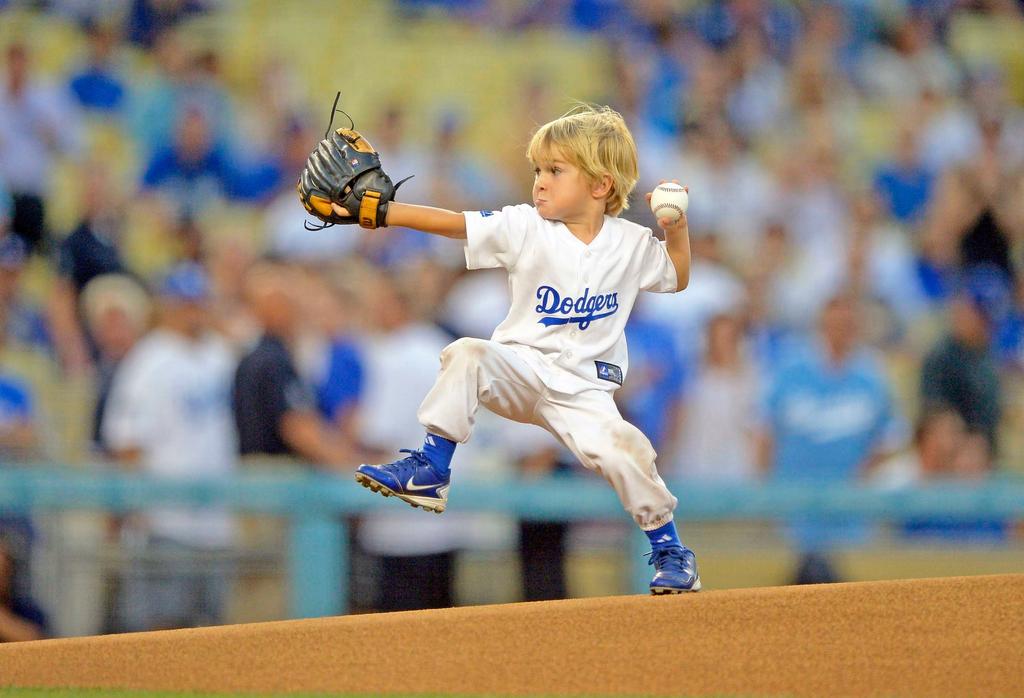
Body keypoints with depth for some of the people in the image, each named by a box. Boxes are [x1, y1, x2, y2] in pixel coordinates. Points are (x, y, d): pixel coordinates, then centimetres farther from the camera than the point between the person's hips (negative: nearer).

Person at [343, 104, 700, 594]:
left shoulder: (633, 244, 3)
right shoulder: (525, 228, -2)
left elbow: (677, 277, 20)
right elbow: (453, 223, -11)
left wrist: (677, 229, 1)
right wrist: (378, 211, -20)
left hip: (584, 386, -1)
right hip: (521, 369, 1)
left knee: (620, 449, -26)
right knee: (465, 354, -29)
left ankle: (668, 547, -4)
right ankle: (431, 470, -20)